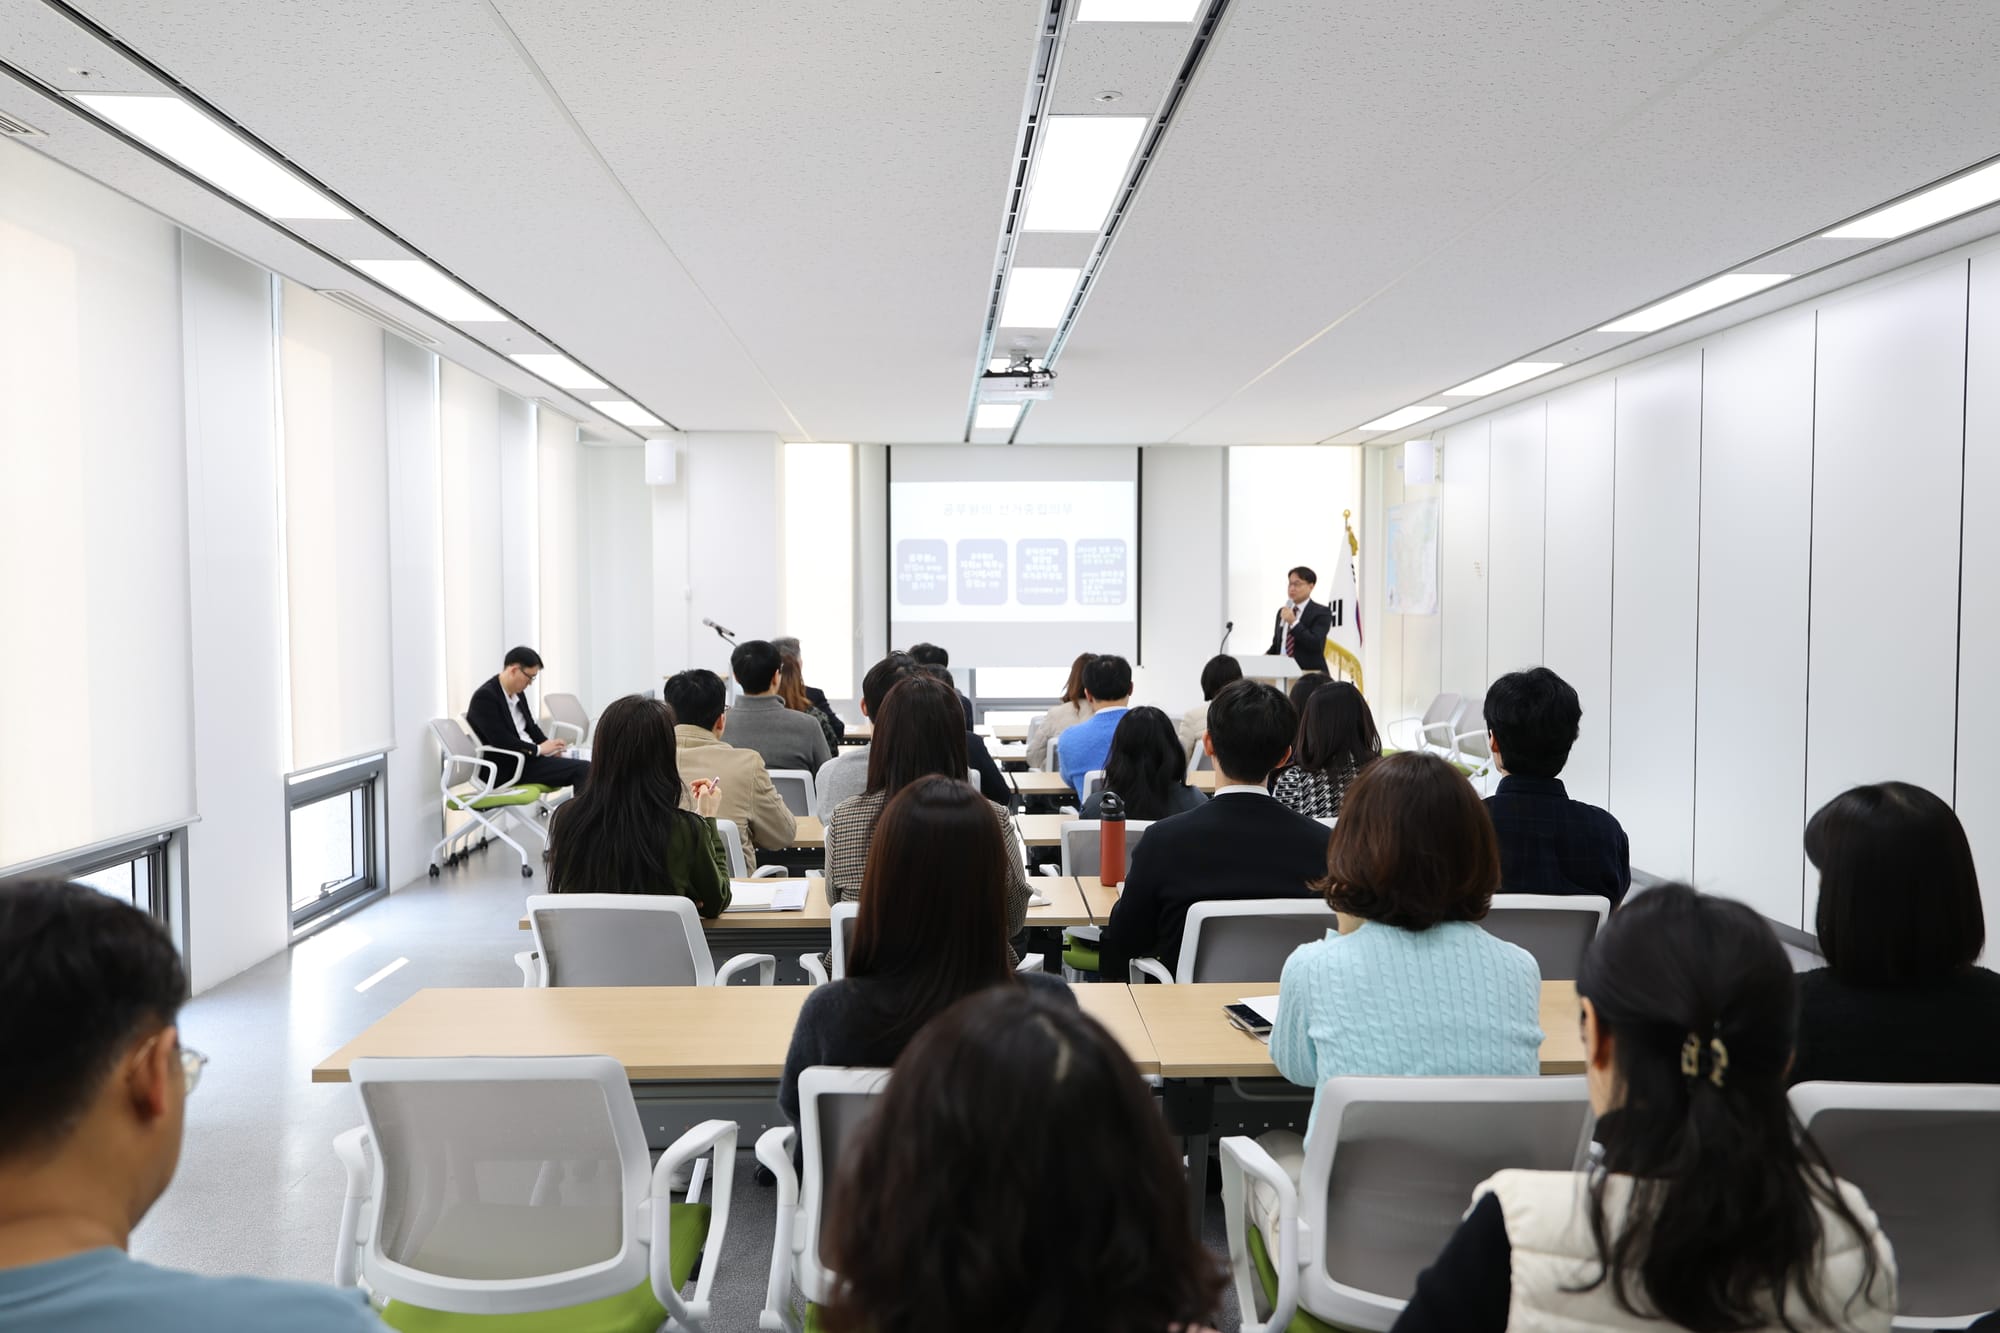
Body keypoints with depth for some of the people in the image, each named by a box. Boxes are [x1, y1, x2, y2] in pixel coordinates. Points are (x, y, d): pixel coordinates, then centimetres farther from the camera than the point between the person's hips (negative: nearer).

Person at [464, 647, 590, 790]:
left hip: (529, 757, 9)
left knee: (585, 767, -10)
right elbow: (500, 740, -22)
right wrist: (538, 749, -15)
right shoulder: (484, 696, -14)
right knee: (582, 769, -23)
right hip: (508, 767, -9)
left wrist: (549, 746, 0)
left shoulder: (518, 693, 13)